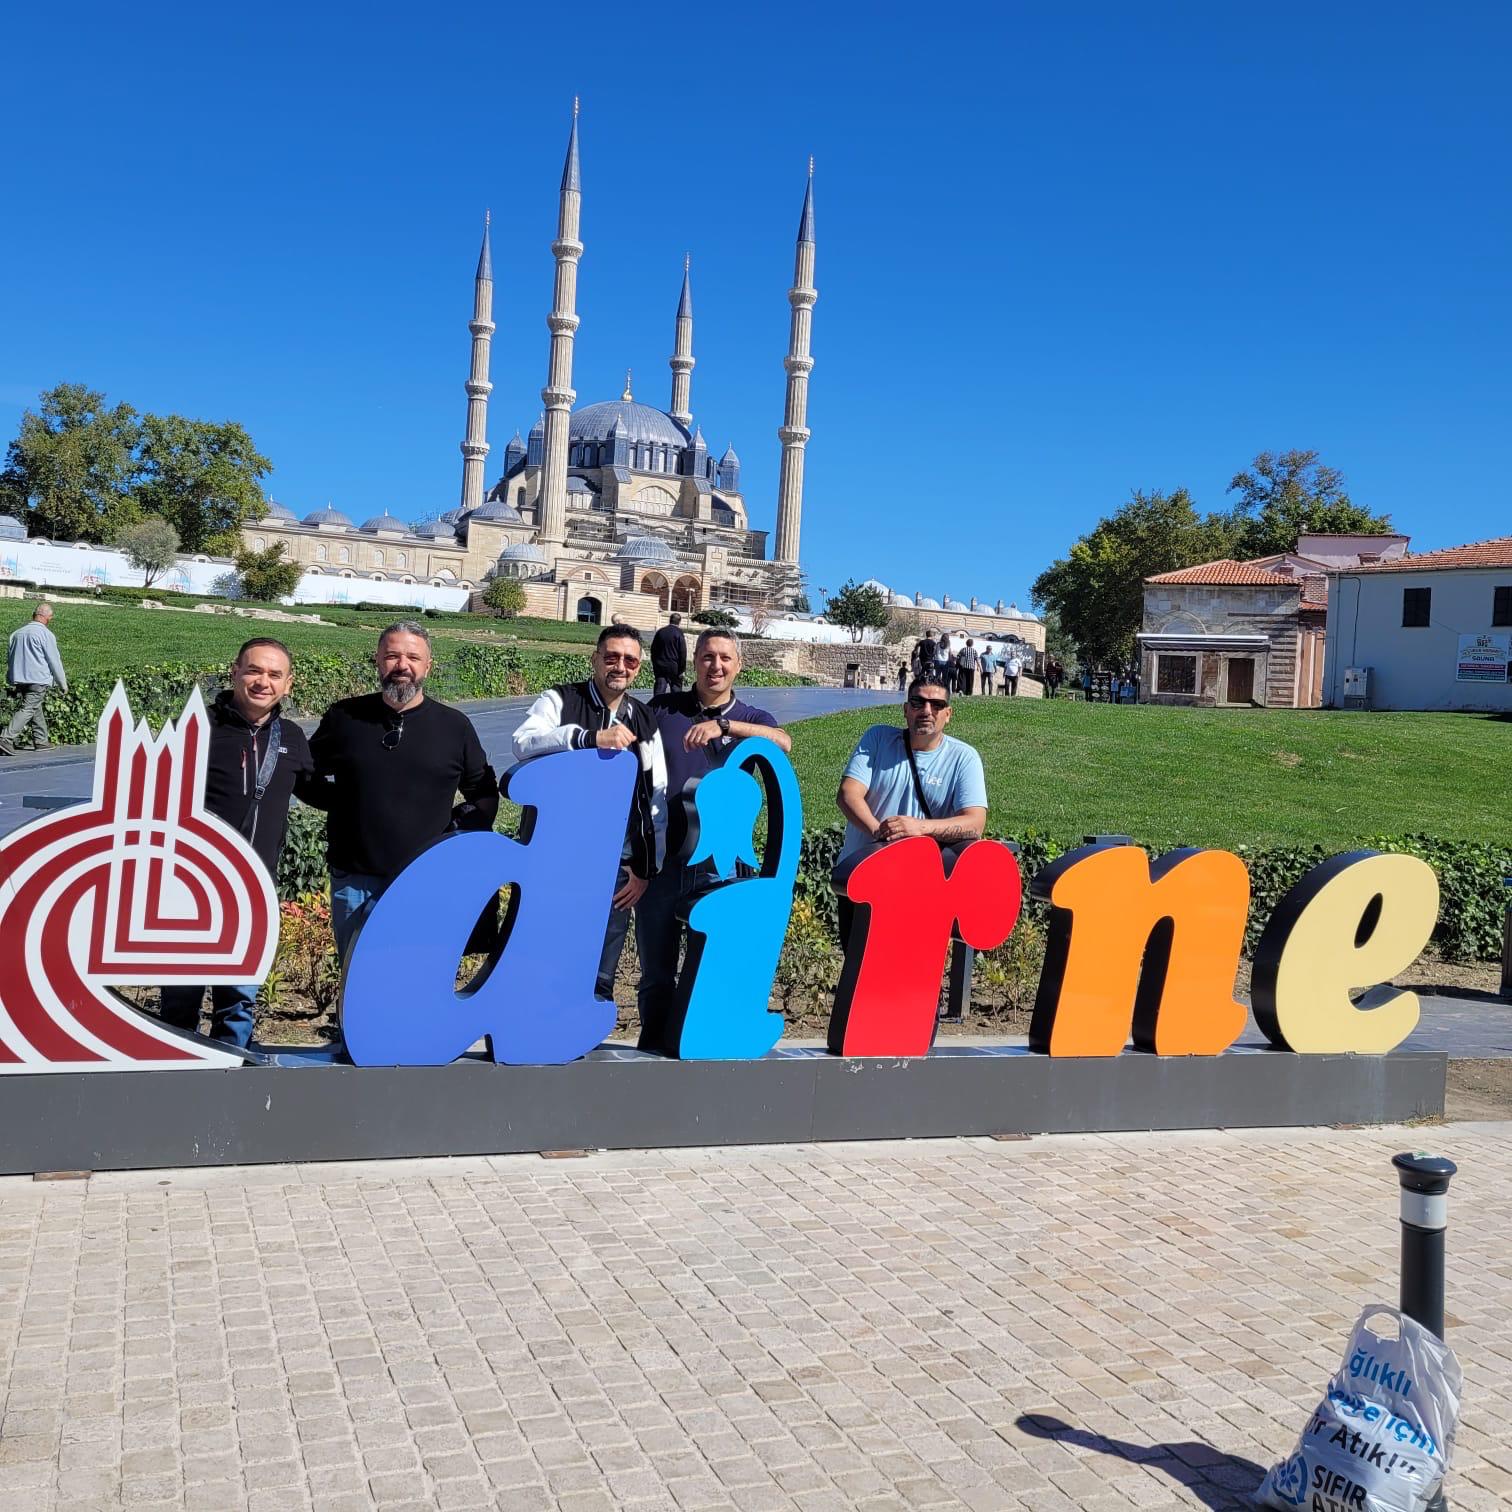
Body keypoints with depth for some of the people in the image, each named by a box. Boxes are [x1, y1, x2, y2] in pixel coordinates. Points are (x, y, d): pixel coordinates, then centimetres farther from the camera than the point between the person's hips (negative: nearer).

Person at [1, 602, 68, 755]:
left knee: (35, 709, 17)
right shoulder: (46, 634, -8)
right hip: (38, 679, -8)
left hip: (20, 679, 8)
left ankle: (41, 741, 21)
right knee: (28, 709, -10)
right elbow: (54, 661, -6)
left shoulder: (17, 633, 13)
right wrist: (63, 683, 3)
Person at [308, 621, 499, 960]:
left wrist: (456, 832, 0)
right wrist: (341, 801, 0)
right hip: (354, 882, 1)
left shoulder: (455, 725, 3)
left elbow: (484, 794, 13)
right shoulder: (343, 717, 4)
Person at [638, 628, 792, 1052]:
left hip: (717, 864, 0)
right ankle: (652, 1050, 21)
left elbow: (783, 741, -15)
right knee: (656, 970, 9)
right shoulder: (663, 709, 9)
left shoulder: (750, 719, 8)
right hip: (661, 858, 1)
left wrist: (724, 725, -29)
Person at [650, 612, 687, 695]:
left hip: (660, 666, 4)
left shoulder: (660, 632, 7)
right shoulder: (679, 633, -8)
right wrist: (682, 669, -5)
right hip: (674, 667, -3)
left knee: (659, 689, 1)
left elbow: (653, 650, 12)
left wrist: (654, 665, 17)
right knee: (676, 688, 7)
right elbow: (683, 653, -11)